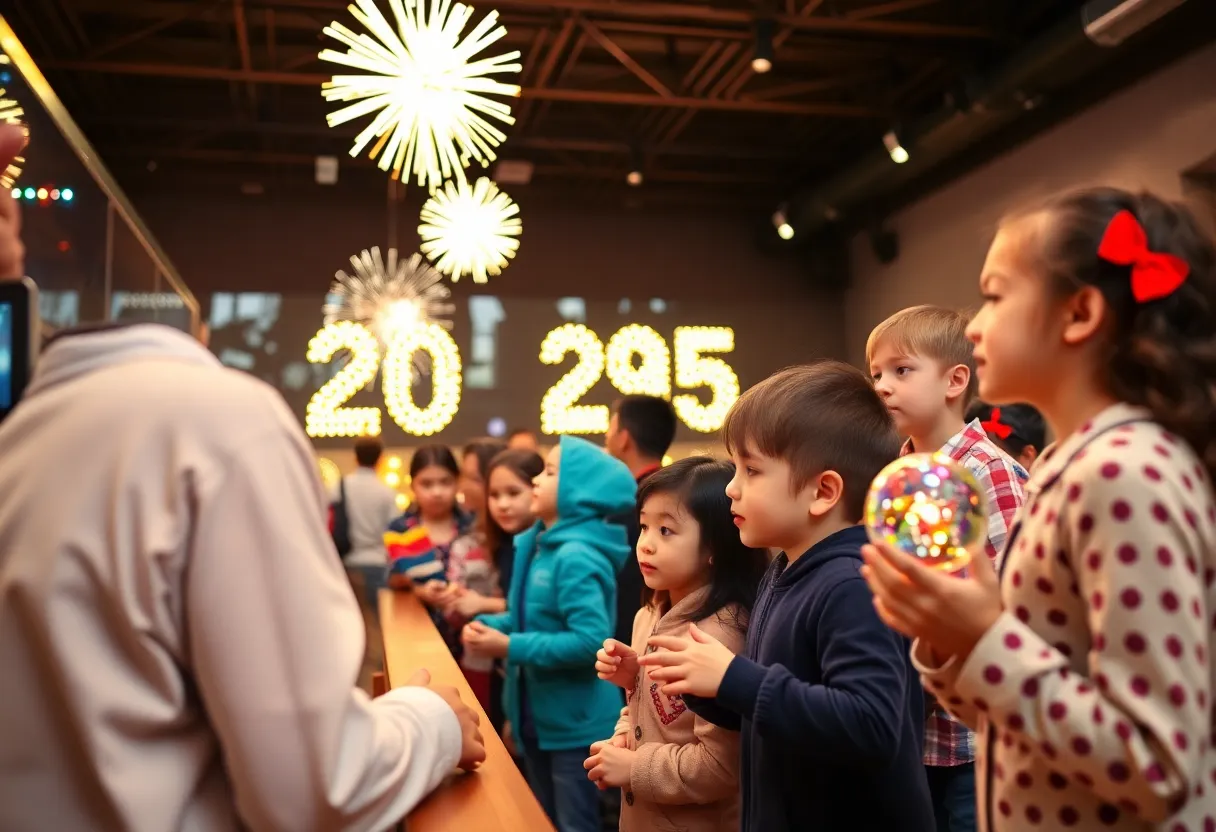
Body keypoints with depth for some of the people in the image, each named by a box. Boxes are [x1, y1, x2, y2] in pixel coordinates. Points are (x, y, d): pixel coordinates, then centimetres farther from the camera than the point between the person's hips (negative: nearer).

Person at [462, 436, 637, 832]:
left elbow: (590, 641, -30)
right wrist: (490, 625, -5)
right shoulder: (538, 546, 4)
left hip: (577, 724, -9)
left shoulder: (578, 557, -24)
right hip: (539, 717, 9)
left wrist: (510, 647, -26)